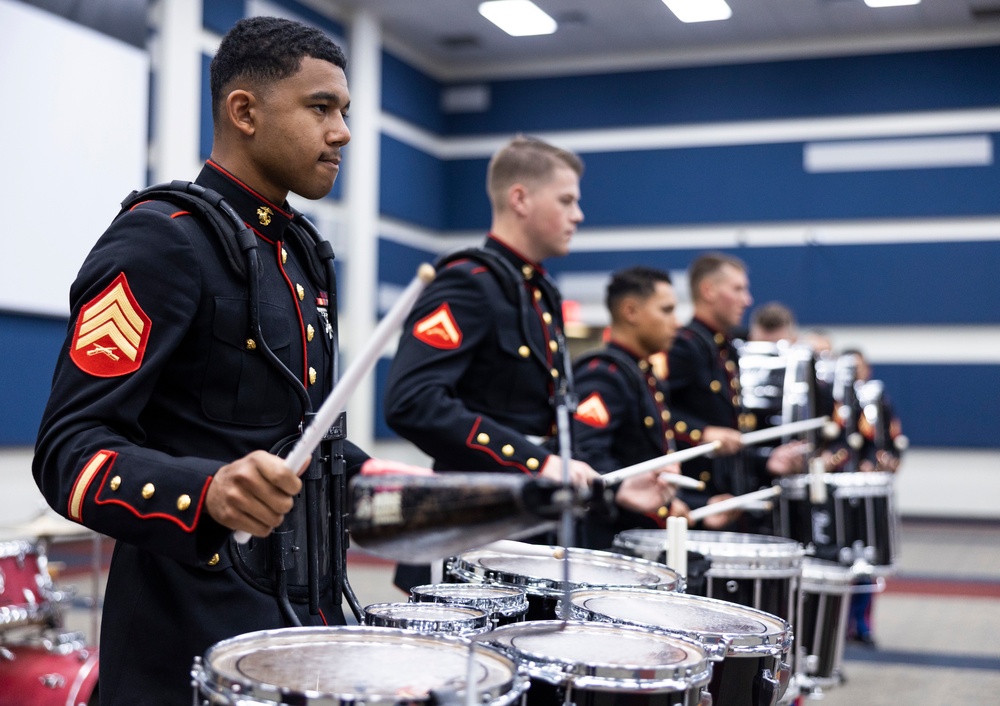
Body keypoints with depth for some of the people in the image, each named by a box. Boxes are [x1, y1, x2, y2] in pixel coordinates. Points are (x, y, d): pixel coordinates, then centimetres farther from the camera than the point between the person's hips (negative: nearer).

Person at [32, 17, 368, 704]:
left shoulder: (302, 252, 13)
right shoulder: (160, 241, -14)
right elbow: (71, 448, -21)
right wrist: (209, 491, -37)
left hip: (304, 615, 8)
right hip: (197, 638, -8)